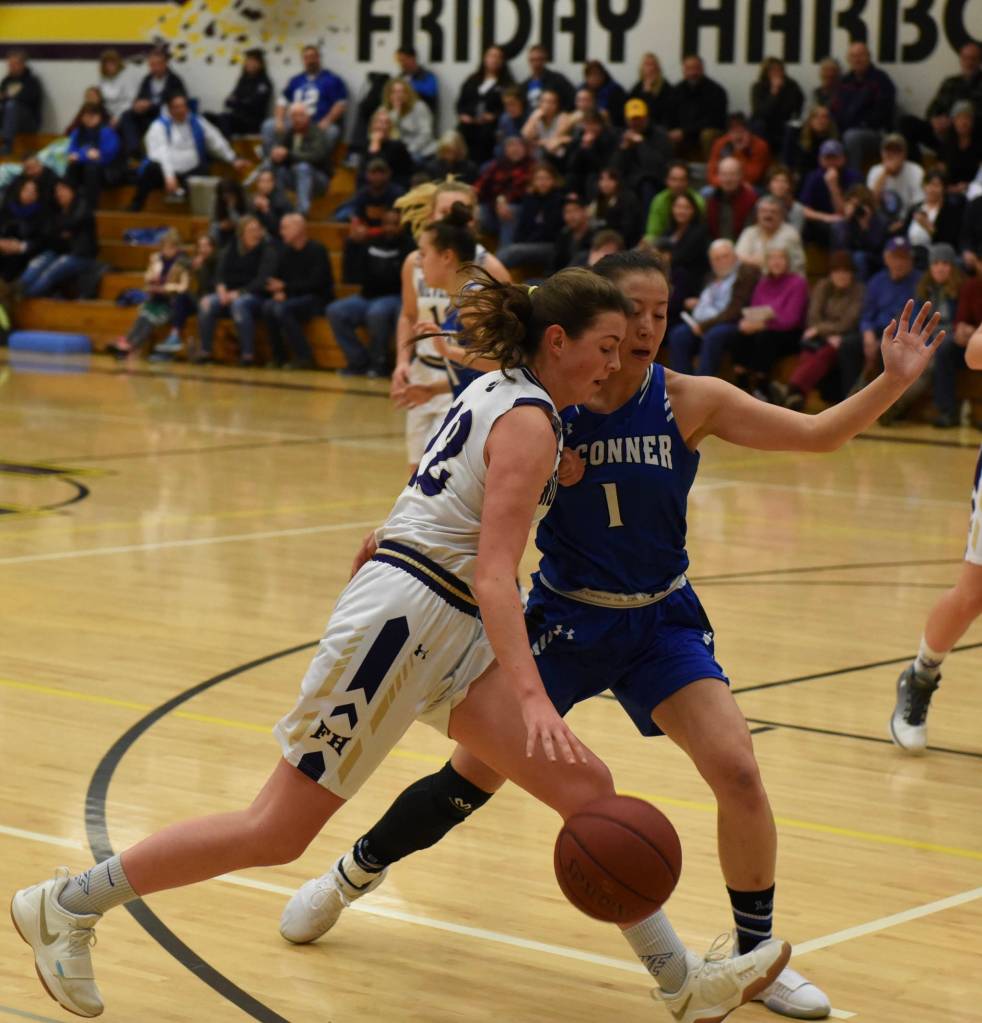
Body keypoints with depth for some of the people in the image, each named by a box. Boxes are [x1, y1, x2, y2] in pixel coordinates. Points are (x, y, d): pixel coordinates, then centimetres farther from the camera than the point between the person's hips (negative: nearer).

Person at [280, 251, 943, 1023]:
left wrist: (893, 381, -26)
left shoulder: (687, 401, -11)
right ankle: (354, 873, 31)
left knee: (737, 772, -14)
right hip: (563, 618, 0)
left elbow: (818, 435, -13)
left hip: (661, 621, 1)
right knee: (471, 777, 4)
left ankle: (757, 954, 6)